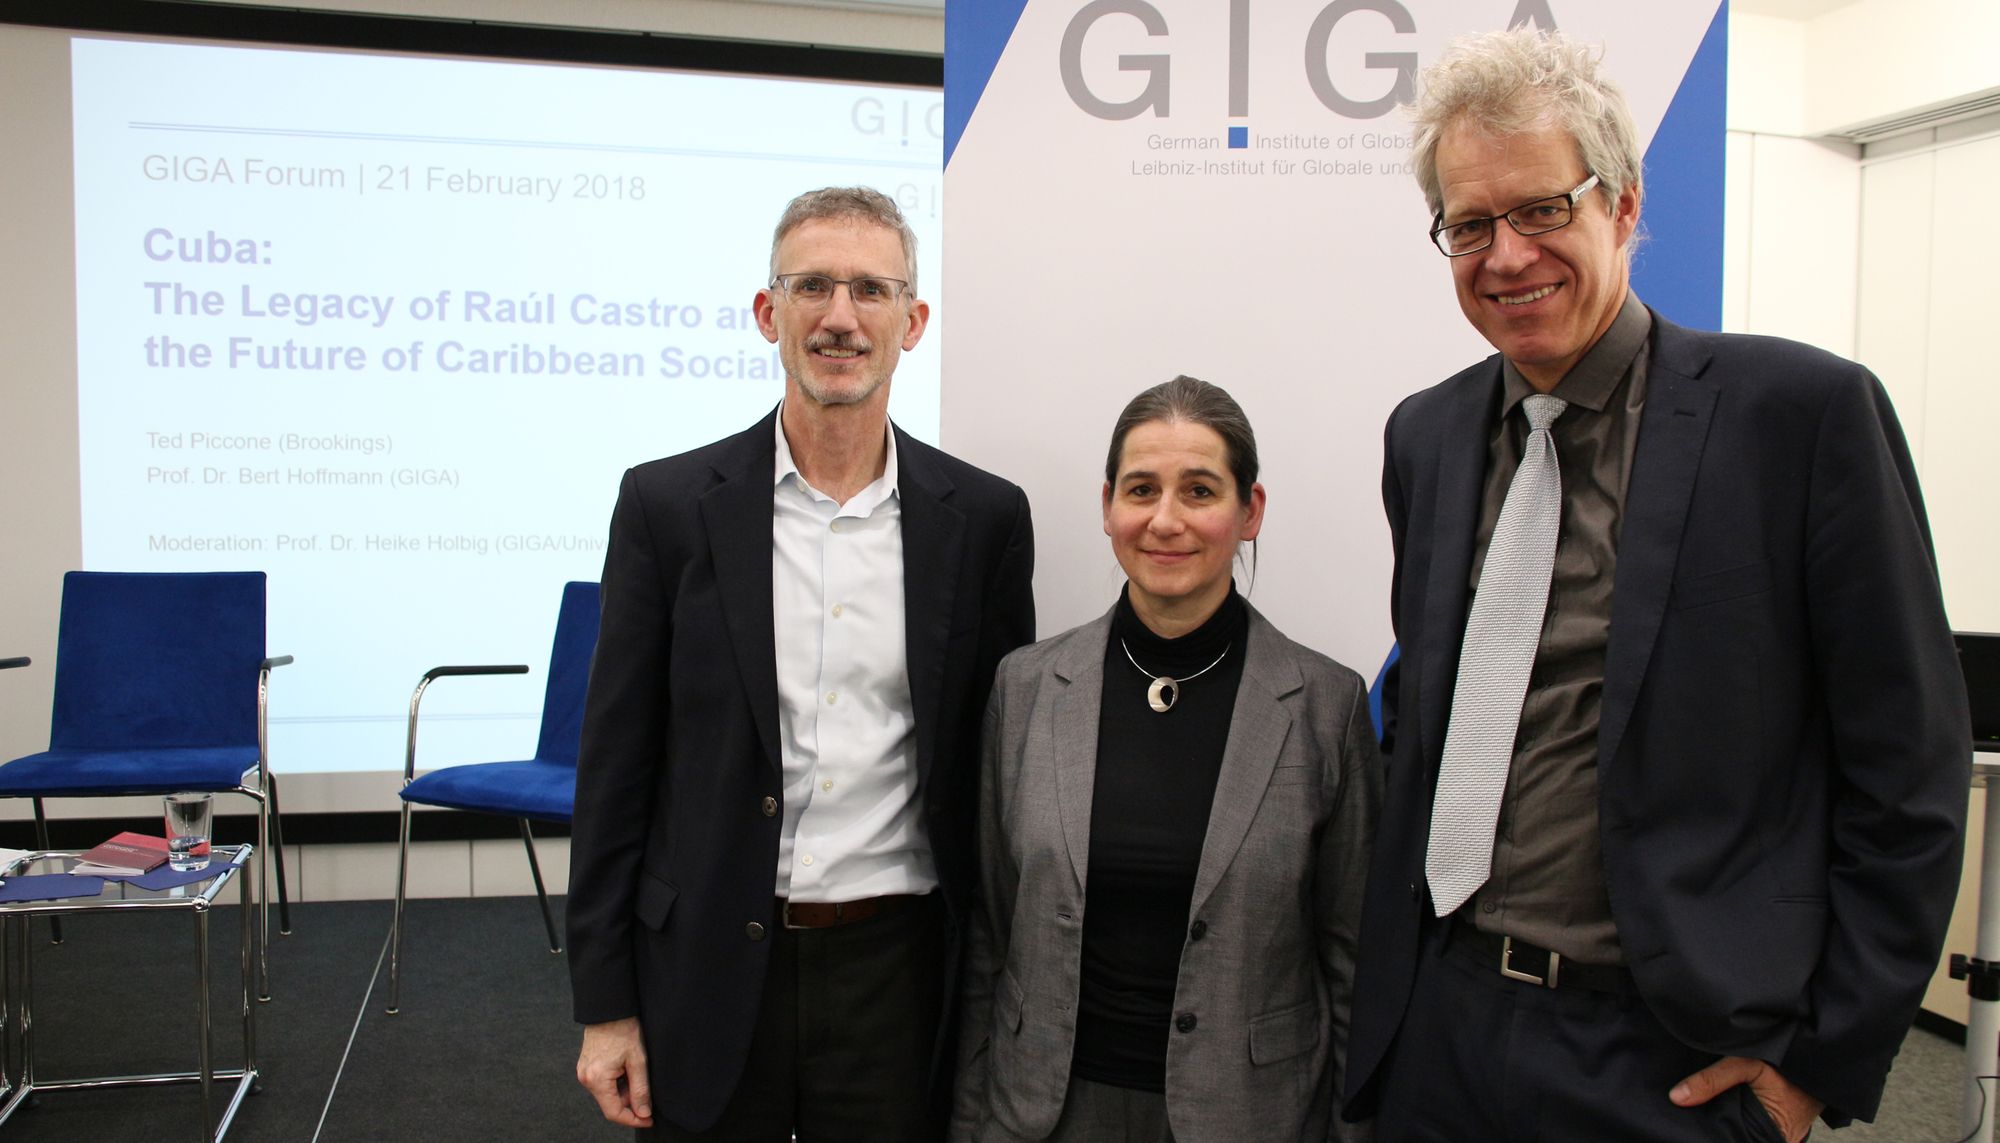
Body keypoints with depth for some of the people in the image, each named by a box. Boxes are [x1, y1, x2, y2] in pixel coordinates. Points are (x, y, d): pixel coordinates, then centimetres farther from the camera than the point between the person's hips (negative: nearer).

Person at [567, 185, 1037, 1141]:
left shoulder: (984, 518, -1)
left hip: (896, 965, 1)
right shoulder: (667, 504, -3)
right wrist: (604, 1004, -2)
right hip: (710, 972, 0)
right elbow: (616, 762, -1)